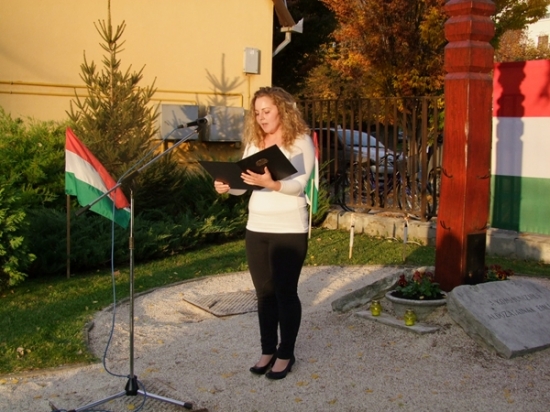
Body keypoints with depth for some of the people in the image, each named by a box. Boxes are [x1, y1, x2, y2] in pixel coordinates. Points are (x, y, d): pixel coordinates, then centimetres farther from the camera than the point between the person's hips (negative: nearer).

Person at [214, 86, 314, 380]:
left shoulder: (301, 141, -7)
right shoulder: (253, 142, 9)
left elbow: (298, 184, -18)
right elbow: (243, 181, 5)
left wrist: (271, 183, -36)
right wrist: (227, 186, -16)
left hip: (289, 229, -5)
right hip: (256, 228, 5)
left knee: (285, 292, 2)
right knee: (264, 293, 12)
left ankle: (285, 354, 16)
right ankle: (267, 350, 24)